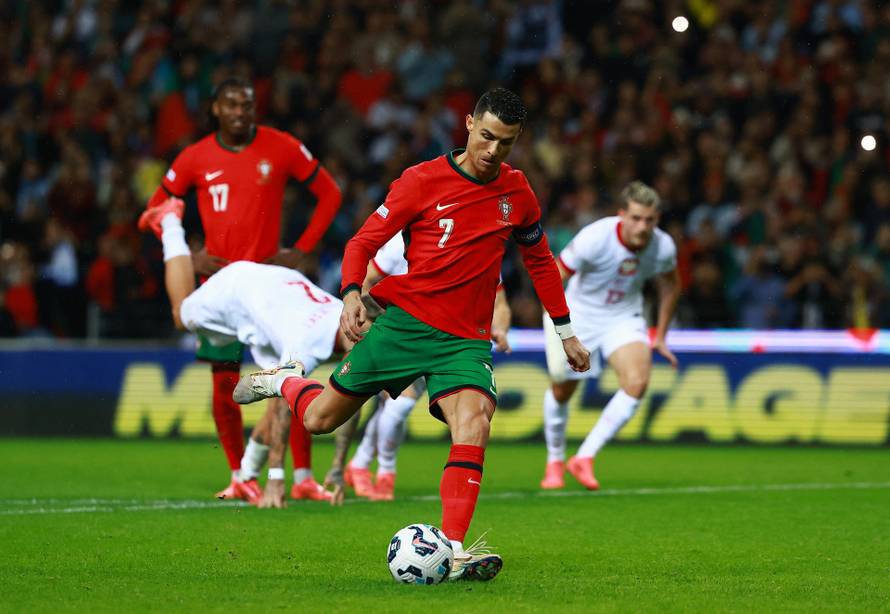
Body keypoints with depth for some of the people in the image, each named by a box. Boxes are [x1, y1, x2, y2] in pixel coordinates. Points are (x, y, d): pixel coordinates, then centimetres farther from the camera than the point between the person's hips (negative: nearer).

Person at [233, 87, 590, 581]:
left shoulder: (516, 192, 6)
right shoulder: (423, 180, -5)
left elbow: (540, 261, 21)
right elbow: (364, 242, -3)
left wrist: (565, 332, 22)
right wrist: (351, 293, -21)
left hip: (465, 338, 2)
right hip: (404, 318, -2)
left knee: (473, 421, -26)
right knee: (320, 419, 3)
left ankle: (452, 550, -30)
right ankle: (284, 381, 39)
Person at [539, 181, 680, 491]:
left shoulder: (663, 247, -17)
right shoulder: (594, 239, -30)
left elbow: (670, 286, 6)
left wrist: (660, 335, 9)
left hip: (624, 318, 2)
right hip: (579, 315, -2)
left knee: (637, 382, -21)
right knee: (561, 390, 8)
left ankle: (584, 458, -12)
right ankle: (555, 461, 36)